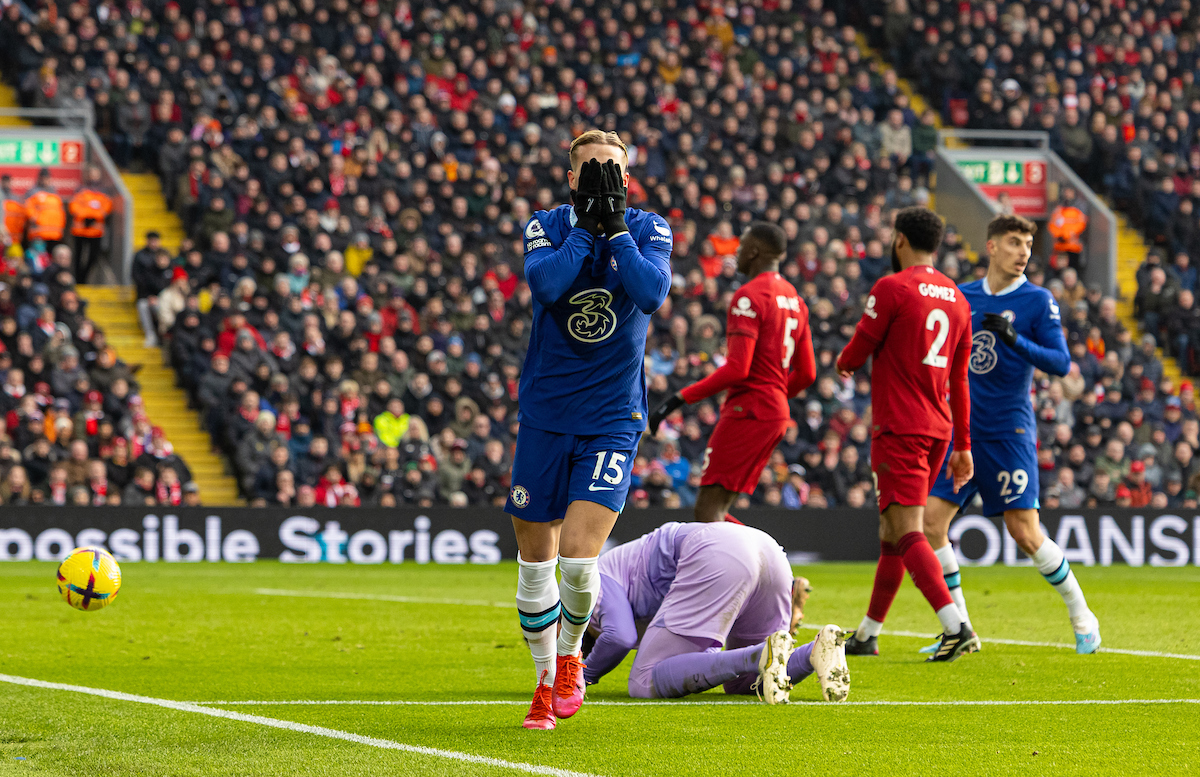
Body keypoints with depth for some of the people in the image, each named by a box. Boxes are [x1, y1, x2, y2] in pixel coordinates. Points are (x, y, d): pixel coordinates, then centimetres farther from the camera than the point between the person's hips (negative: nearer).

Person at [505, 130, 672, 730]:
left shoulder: (648, 230, -1)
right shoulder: (547, 226, 0)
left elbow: (652, 293, -20)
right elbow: (545, 282, -21)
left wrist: (615, 225, -17)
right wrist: (587, 223, -19)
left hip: (613, 417, -2)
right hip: (545, 414, 2)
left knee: (579, 559, -14)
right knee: (536, 563, 8)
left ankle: (571, 654, 15)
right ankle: (546, 680, 27)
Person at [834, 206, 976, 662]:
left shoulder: (892, 288, -10)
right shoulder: (956, 298, 12)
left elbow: (857, 352, -5)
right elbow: (959, 380, 15)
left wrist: (844, 364, 20)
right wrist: (962, 446, 18)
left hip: (899, 428, -8)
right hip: (937, 429, 8)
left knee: (907, 532, -13)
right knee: (893, 529, 16)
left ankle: (955, 626, -28)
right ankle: (867, 633, 24)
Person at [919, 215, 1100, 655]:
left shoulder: (1038, 301, -3)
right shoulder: (962, 297, 10)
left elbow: (1061, 363, -11)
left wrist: (1016, 341, -24)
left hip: (1008, 432, -5)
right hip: (961, 429, 5)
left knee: (1025, 534, -7)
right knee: (930, 519, -5)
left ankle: (1082, 617, 13)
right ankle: (958, 629, 5)